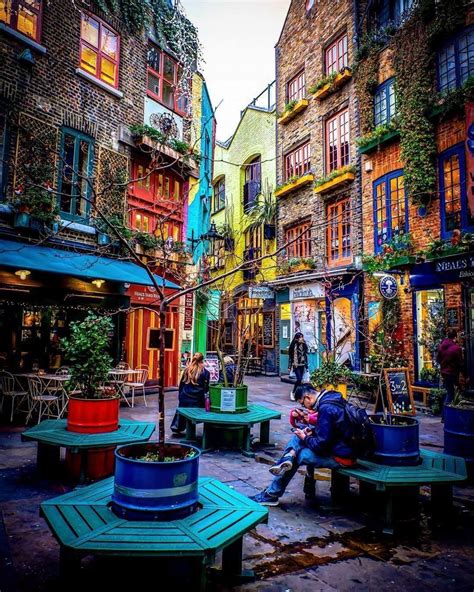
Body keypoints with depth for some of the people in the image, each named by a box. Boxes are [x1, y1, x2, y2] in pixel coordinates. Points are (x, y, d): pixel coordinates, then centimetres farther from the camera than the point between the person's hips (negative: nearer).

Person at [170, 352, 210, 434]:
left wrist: (180, 395, 18)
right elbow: (206, 388, -2)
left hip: (185, 397, 4)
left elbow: (181, 384, 8)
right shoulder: (205, 372, -8)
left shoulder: (187, 370, 0)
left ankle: (176, 427, 29)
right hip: (197, 399, -3)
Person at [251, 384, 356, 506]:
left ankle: (271, 495, 8)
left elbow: (321, 444, -24)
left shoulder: (326, 409, -26)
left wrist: (305, 438, -7)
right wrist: (313, 431, 3)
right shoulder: (330, 398, 4)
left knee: (298, 456, -5)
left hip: (341, 457, -9)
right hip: (338, 445, 10)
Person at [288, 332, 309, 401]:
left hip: (302, 365, 5)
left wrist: (306, 365, 13)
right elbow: (290, 356, -6)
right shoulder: (294, 346, -8)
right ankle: (292, 392, 3)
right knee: (299, 379, -13)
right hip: (296, 365, -5)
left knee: (300, 380, 5)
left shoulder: (304, 345, 8)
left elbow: (305, 355, 13)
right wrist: (289, 366, -7)